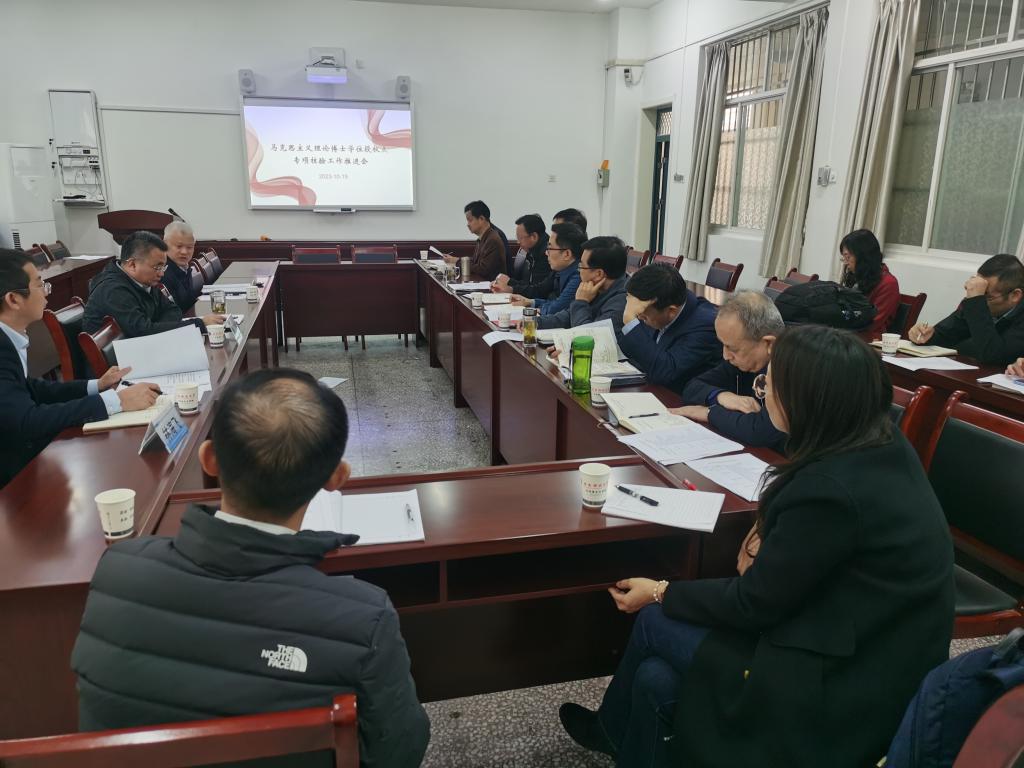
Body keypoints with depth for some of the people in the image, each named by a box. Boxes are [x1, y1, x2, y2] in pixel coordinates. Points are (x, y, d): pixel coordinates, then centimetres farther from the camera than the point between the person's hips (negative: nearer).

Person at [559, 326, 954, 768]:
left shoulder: (832, 491, -30)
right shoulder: (884, 445, -2)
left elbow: (754, 602, -16)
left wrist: (660, 593, -3)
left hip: (846, 688, -8)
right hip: (873, 654, 8)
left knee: (656, 622, 6)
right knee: (657, 678, 7)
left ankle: (613, 729, 35)